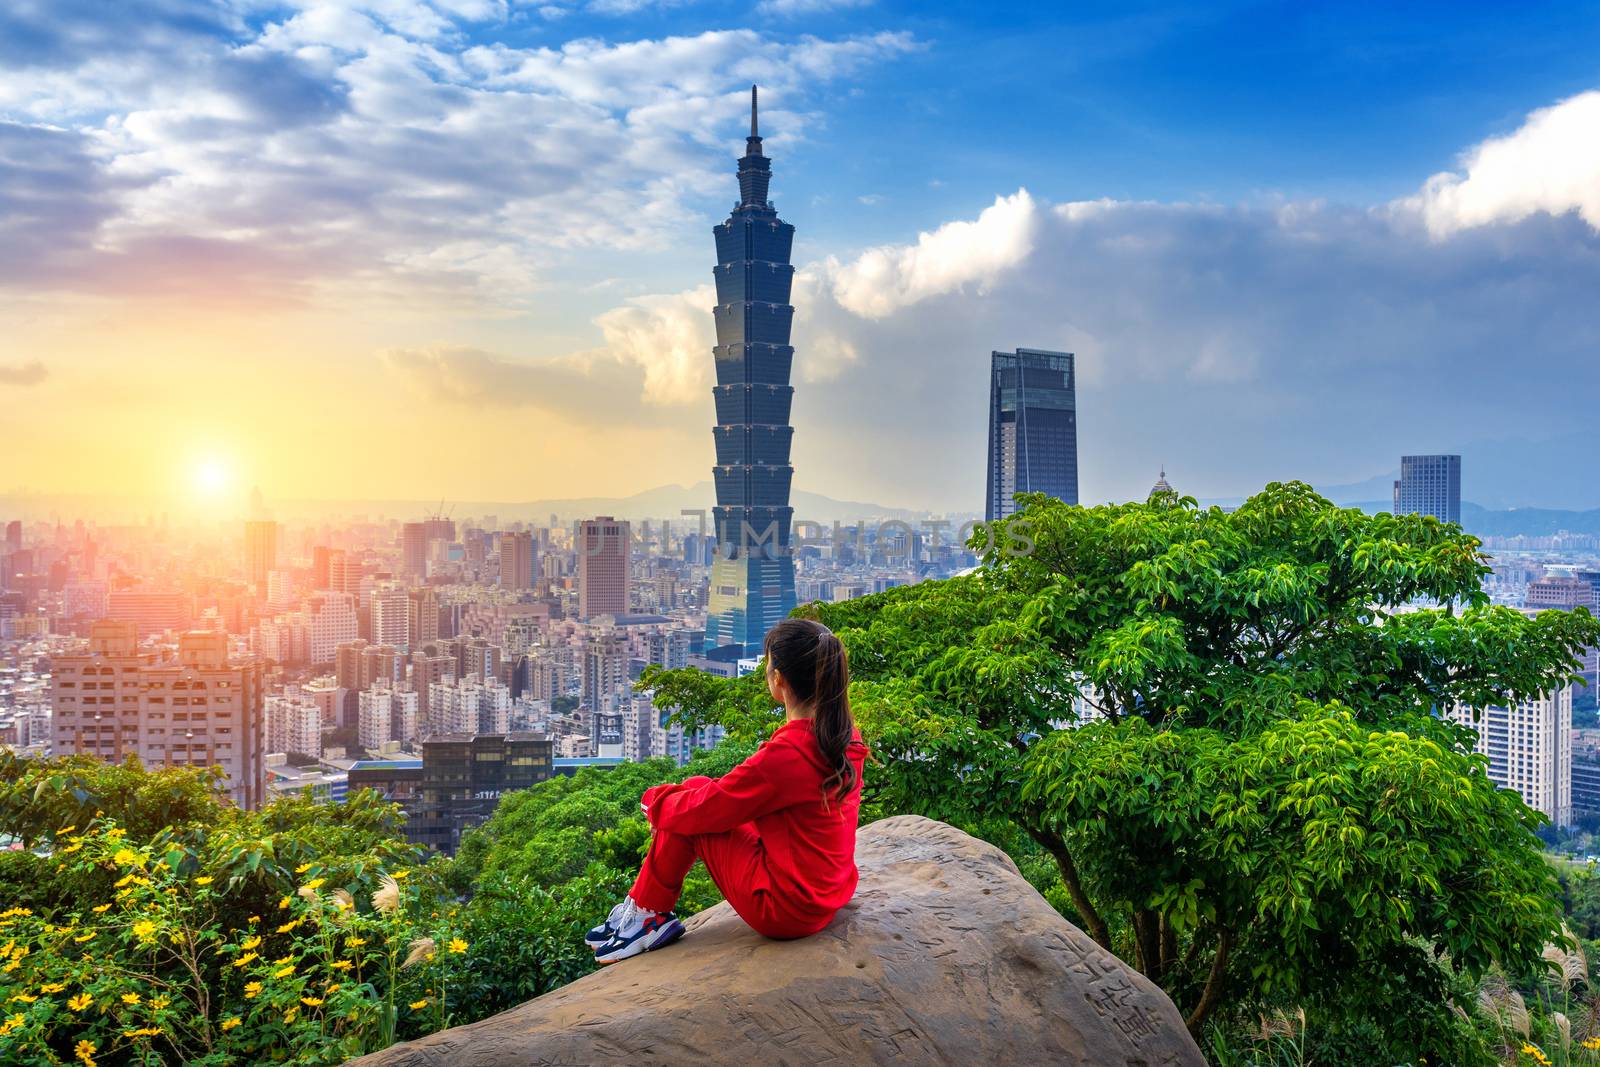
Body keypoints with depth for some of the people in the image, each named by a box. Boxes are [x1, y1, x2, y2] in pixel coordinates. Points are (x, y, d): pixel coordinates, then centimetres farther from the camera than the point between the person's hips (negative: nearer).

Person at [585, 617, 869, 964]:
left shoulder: (786, 753, -26)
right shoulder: (846, 739, -1)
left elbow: (703, 810, -15)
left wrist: (656, 800, 6)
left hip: (785, 910, -8)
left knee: (686, 812, 0)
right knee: (696, 789, 12)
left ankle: (646, 916, 15)